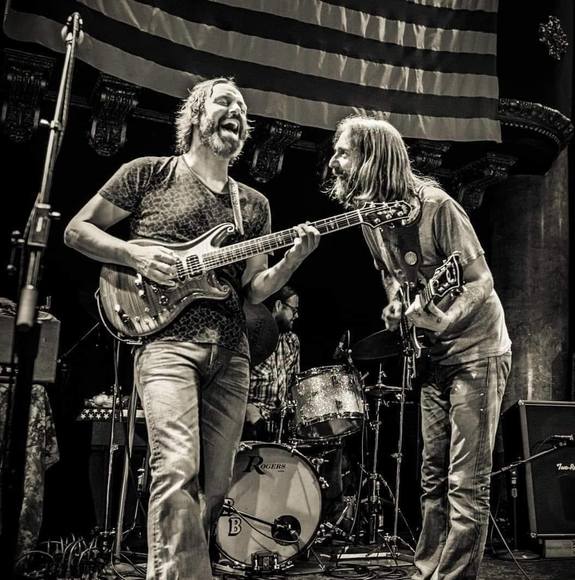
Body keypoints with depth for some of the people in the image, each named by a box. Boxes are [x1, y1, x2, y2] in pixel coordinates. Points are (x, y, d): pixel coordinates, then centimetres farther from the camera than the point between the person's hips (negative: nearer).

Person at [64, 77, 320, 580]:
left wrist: (292, 260, -5)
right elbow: (77, 230, 9)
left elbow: (253, 290, 14)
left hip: (231, 351, 5)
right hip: (168, 339, -4)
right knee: (178, 470, -20)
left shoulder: (253, 204, 18)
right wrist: (134, 255, -8)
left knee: (215, 486, 6)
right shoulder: (149, 173, 7)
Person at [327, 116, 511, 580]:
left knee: (466, 484, -6)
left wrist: (443, 319, -36)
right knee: (434, 478, 13)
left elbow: (481, 281, -19)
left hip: (475, 349, -7)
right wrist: (396, 305, -5)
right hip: (432, 354, 7)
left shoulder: (436, 206, -21)